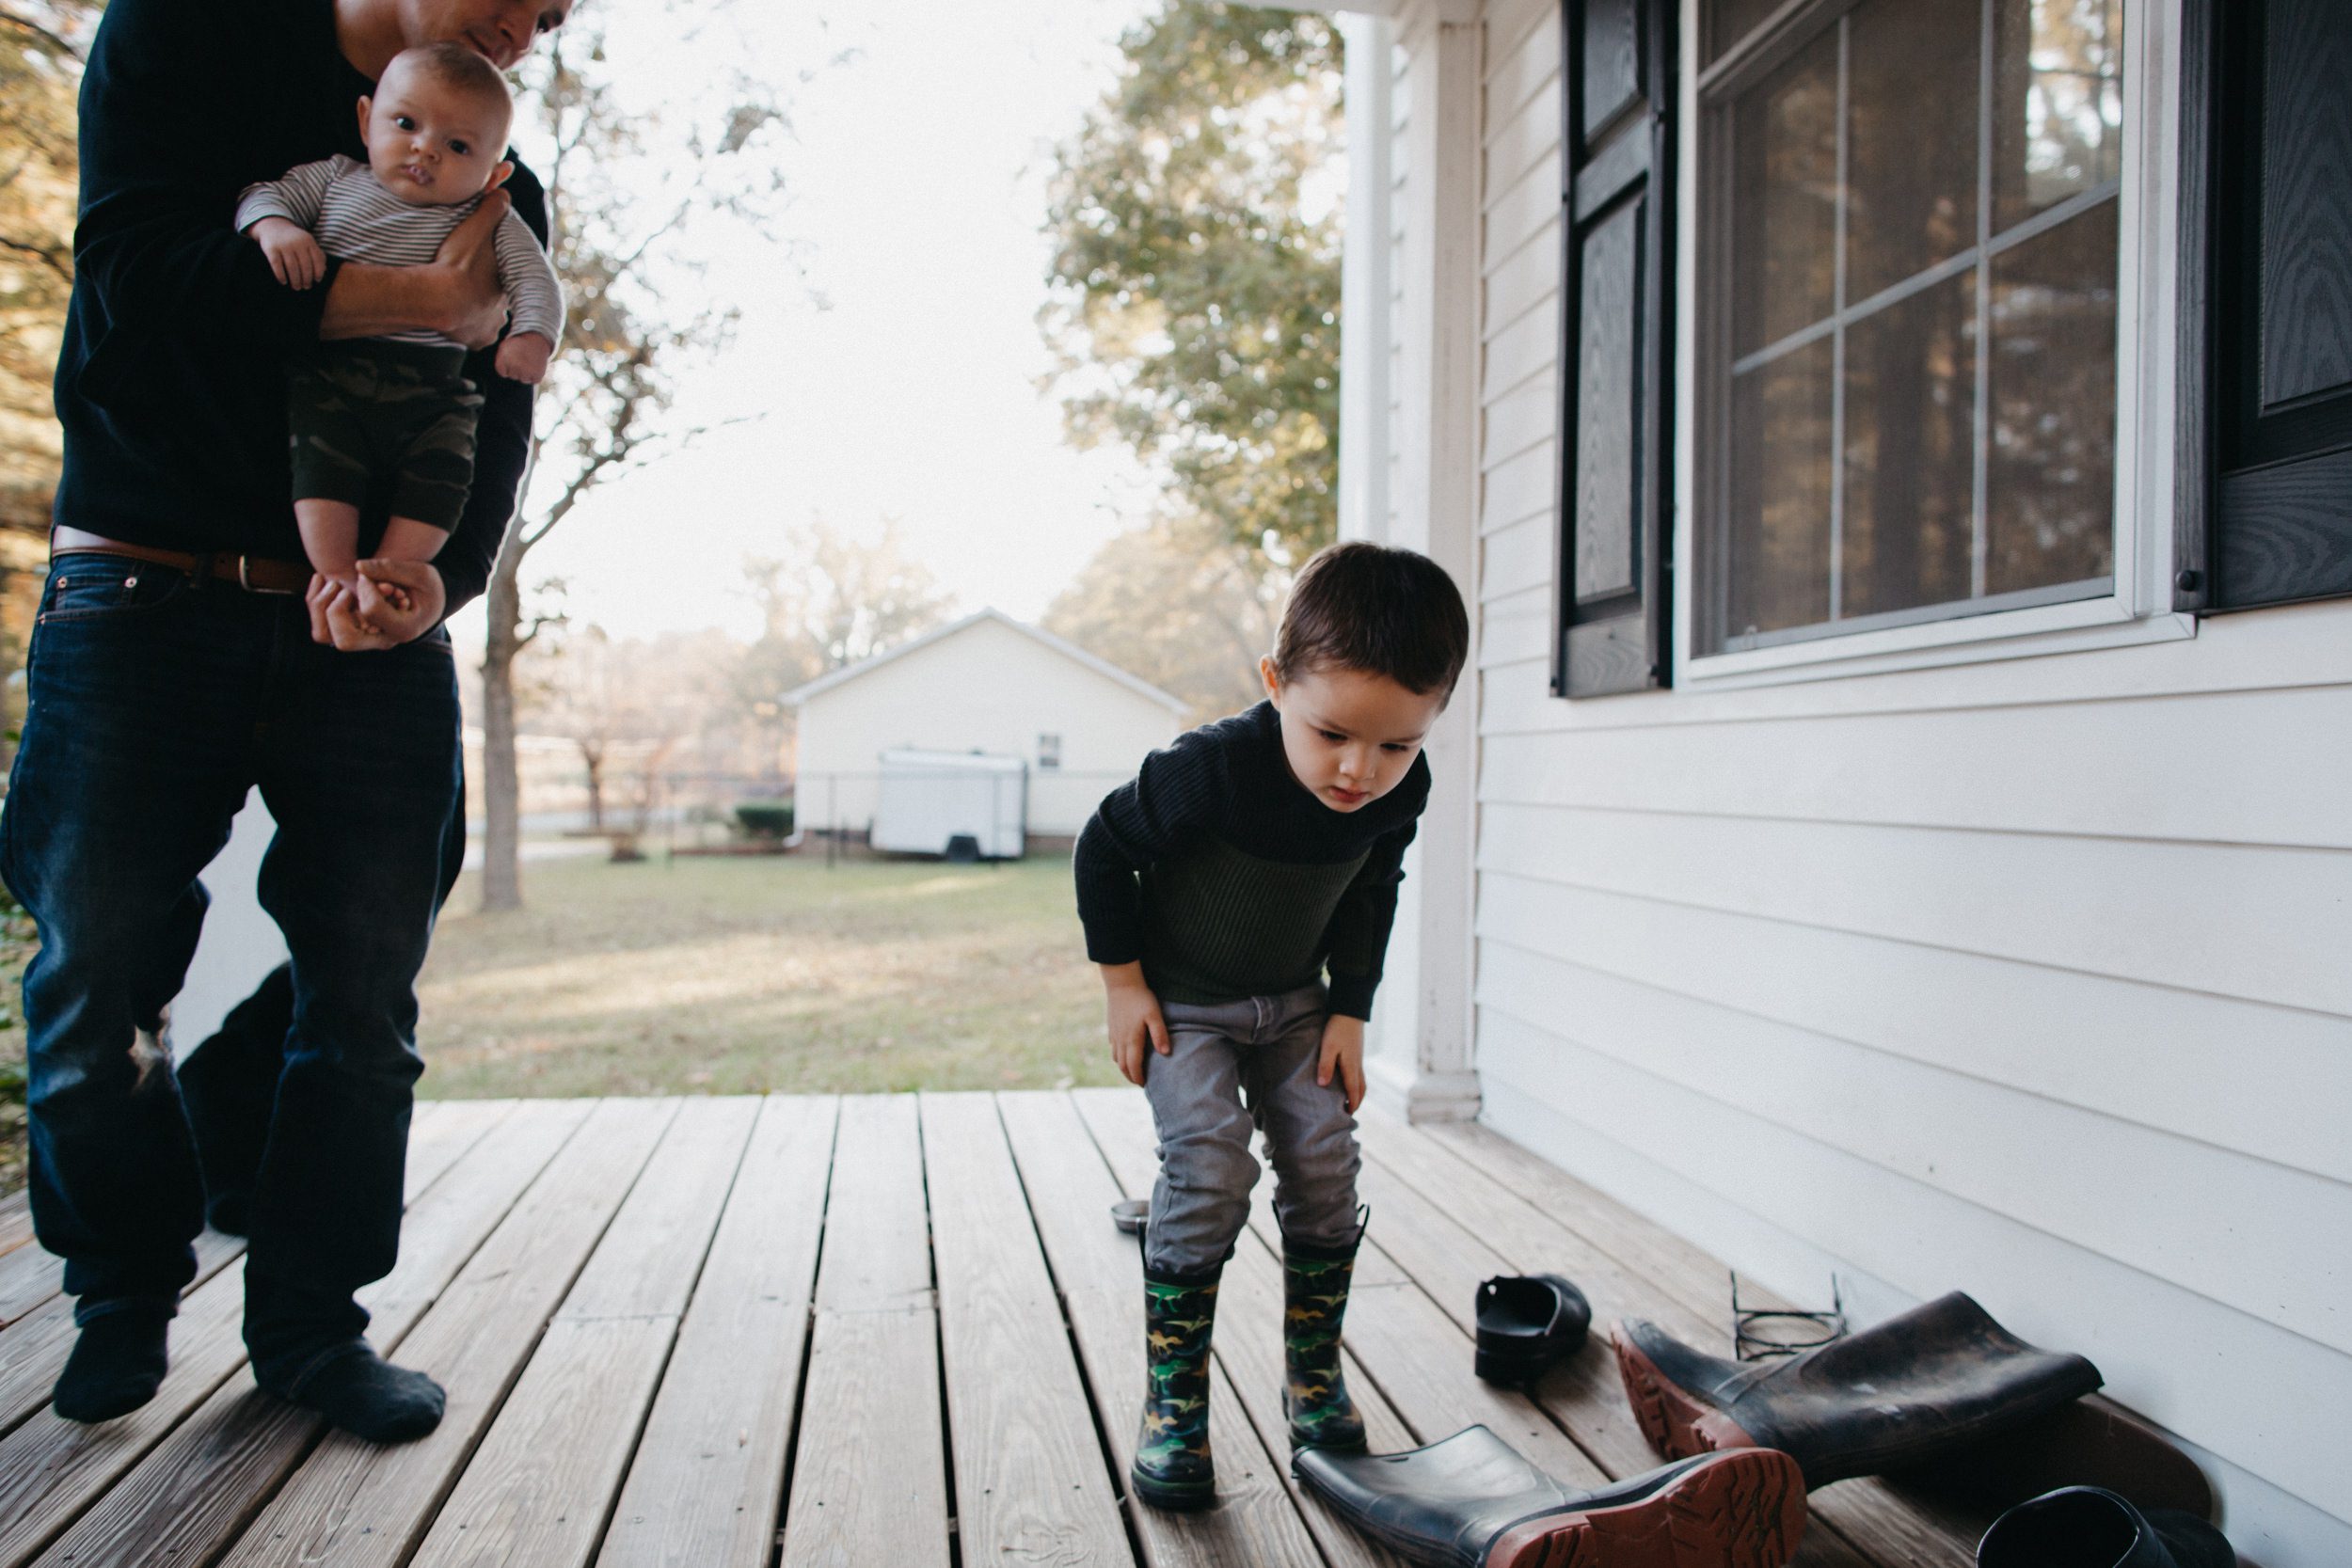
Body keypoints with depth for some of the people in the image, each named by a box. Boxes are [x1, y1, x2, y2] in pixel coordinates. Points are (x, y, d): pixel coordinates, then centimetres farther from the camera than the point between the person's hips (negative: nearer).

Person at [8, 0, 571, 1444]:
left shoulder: (505, 201, 11)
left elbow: (493, 440, 1)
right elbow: (132, 272, -14)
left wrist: (439, 574, -19)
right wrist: (421, 302, -16)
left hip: (369, 628, 3)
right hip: (145, 601, -2)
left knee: (366, 991, 1)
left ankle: (313, 1322, 16)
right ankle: (129, 1282, 25)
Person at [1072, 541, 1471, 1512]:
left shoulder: (1399, 792, -18)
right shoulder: (1212, 769, -34)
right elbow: (1105, 847, -17)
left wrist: (1350, 1010, 0)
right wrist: (1122, 982, -14)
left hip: (1293, 1004, 5)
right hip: (1182, 1002, -4)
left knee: (1325, 1165, -3)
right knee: (1210, 1166, -19)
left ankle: (1314, 1374, 17)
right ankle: (1172, 1398, -4)